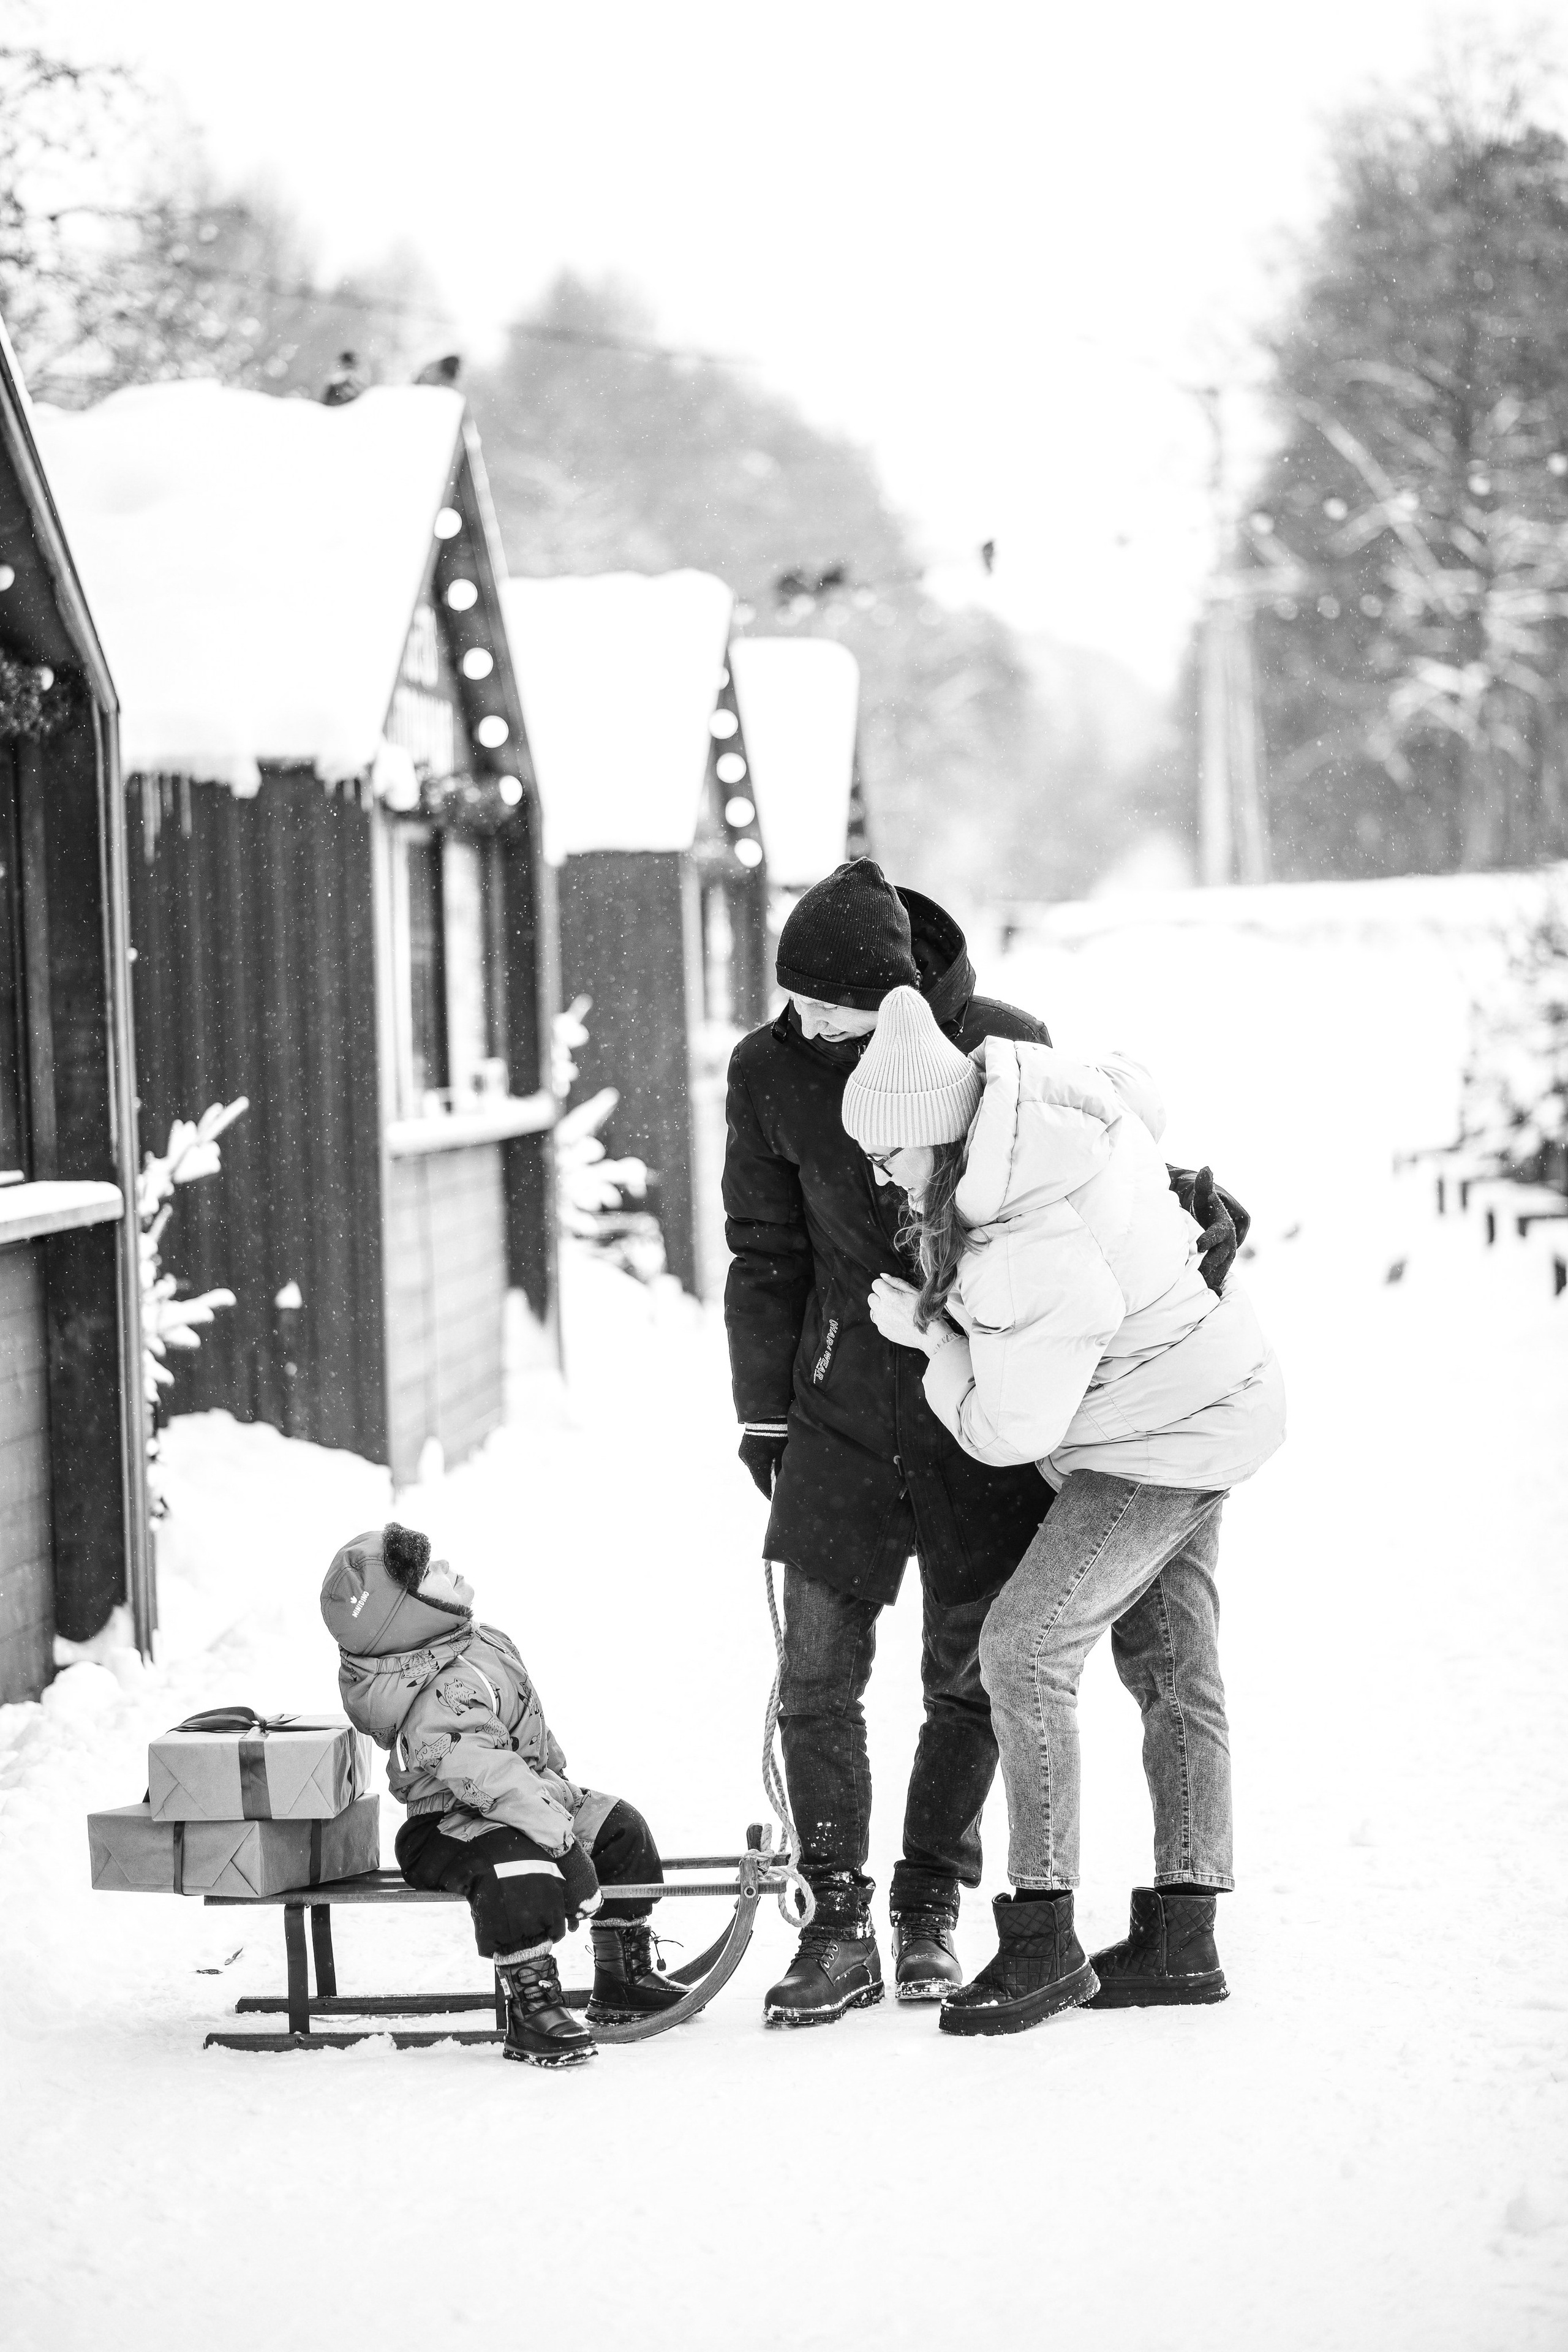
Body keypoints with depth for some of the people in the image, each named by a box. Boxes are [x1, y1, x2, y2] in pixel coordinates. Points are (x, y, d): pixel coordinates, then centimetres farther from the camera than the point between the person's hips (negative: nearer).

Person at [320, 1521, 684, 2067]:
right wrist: (566, 1847, -45)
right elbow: (493, 1777, -41)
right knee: (517, 1869, -38)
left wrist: (557, 1788, 25)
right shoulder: (438, 1699, -32)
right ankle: (530, 2012, -30)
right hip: (451, 1827, -11)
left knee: (620, 1830, 10)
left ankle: (623, 1982, 22)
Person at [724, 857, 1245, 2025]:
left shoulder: (1003, 1045, -11)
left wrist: (1192, 1193, -13)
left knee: (968, 1674, 5)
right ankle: (838, 1923, 6)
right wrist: (765, 1413, 4)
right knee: (818, 1671, -4)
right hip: (845, 1404, 1)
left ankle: (932, 1908, 21)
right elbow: (766, 1255, 4)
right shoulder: (771, 1070, -6)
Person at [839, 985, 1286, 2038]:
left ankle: (1043, 1939, -12)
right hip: (1206, 1388, 10)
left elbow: (1007, 1430, -22)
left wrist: (929, 1336, -8)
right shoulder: (1046, 1083, -14)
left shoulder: (1023, 1262, -35)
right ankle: (1183, 1937, 20)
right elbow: (1145, 1095, 11)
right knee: (1170, 1665, 13)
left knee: (1025, 1647, -15)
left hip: (1161, 1443, -10)